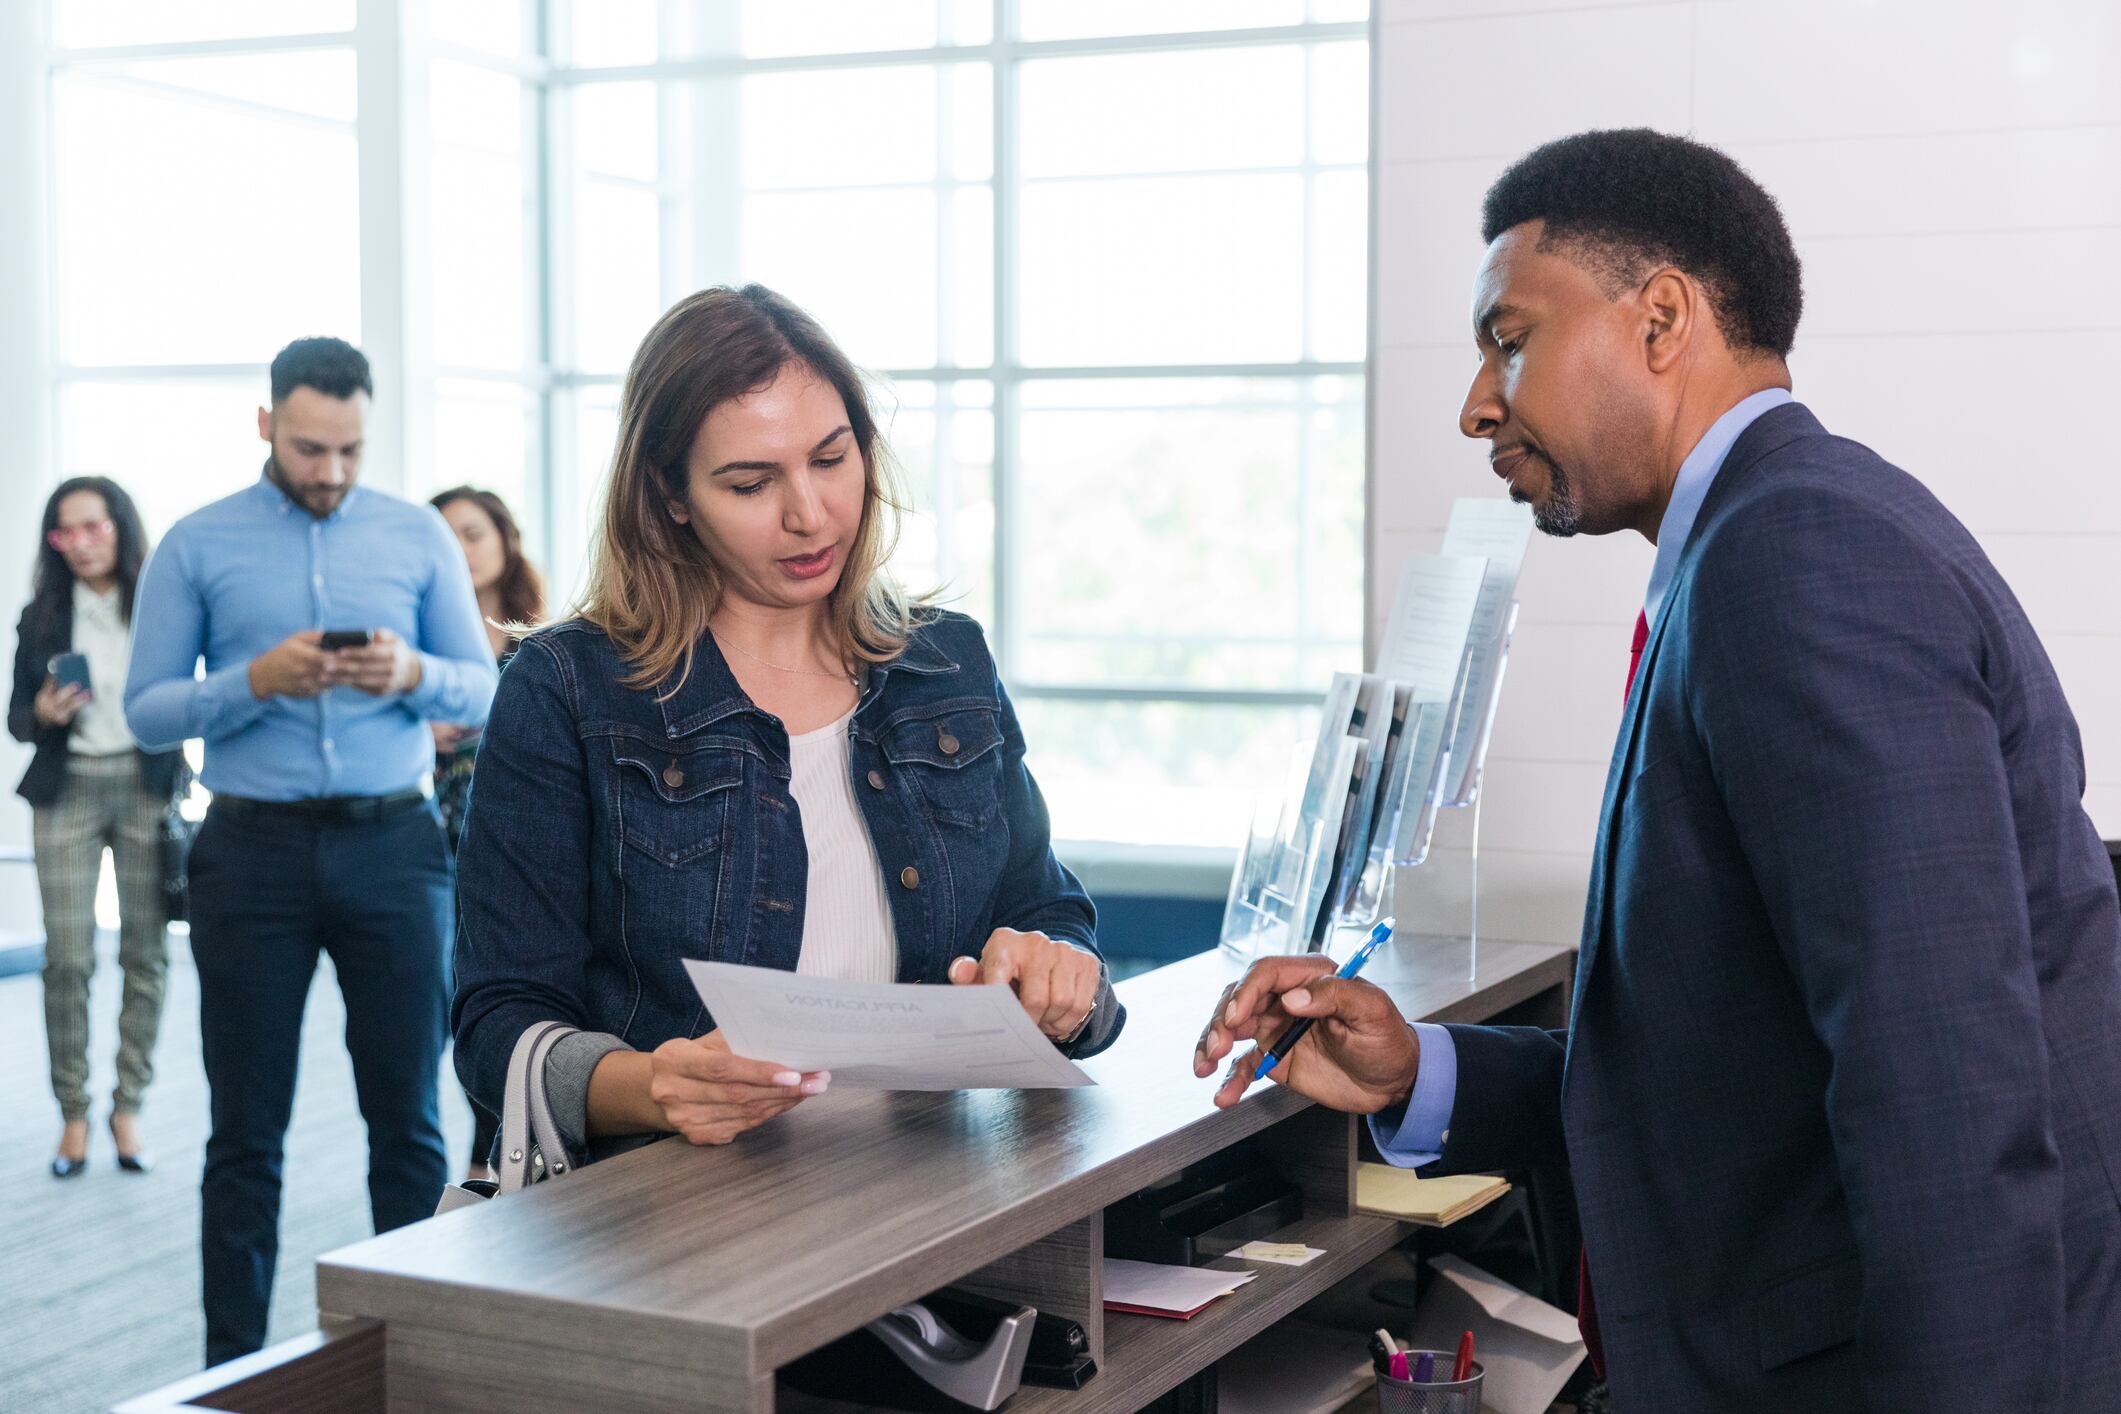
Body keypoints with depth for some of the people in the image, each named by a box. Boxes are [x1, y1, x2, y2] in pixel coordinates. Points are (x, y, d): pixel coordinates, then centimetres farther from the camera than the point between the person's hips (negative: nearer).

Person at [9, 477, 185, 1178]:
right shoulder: (42, 617, 6)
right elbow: (17, 717, 9)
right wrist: (42, 713, -12)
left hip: (147, 785, -1)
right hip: (67, 790, 1)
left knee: (146, 954, 2)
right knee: (67, 958, -2)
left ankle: (128, 1108, 12)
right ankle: (73, 1115, 7)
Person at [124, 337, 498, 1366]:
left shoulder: (420, 537, 7)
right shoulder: (197, 547, 3)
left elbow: (481, 691, 7)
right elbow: (146, 709, 0)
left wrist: (412, 672, -14)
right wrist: (256, 680, -17)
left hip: (393, 845, 1)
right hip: (254, 848, -1)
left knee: (409, 1116, 4)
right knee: (247, 1131, 6)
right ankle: (234, 1364, 14)